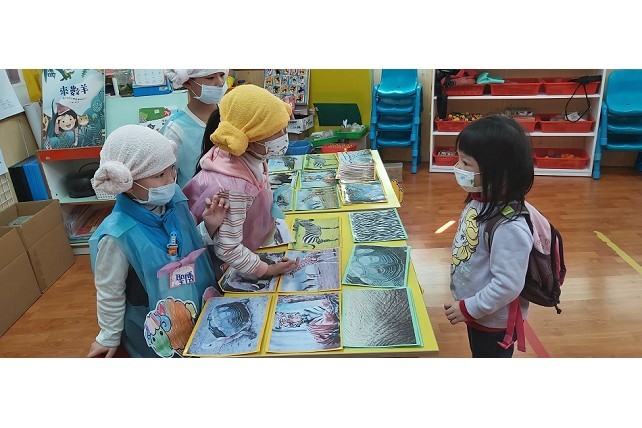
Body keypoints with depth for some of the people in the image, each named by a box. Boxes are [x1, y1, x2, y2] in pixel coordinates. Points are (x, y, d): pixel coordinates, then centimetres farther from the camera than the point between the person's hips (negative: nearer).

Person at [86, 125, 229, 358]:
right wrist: (109, 337, -1)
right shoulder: (117, 236, -29)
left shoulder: (174, 201, -13)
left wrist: (209, 228, -14)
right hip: (154, 334, -5)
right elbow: (110, 293, -14)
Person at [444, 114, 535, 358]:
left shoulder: (509, 227, -35)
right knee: (480, 356, 31)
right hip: (476, 311, 7)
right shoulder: (480, 201, -8)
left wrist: (468, 308, -21)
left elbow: (508, 285, -31)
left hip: (494, 319, -7)